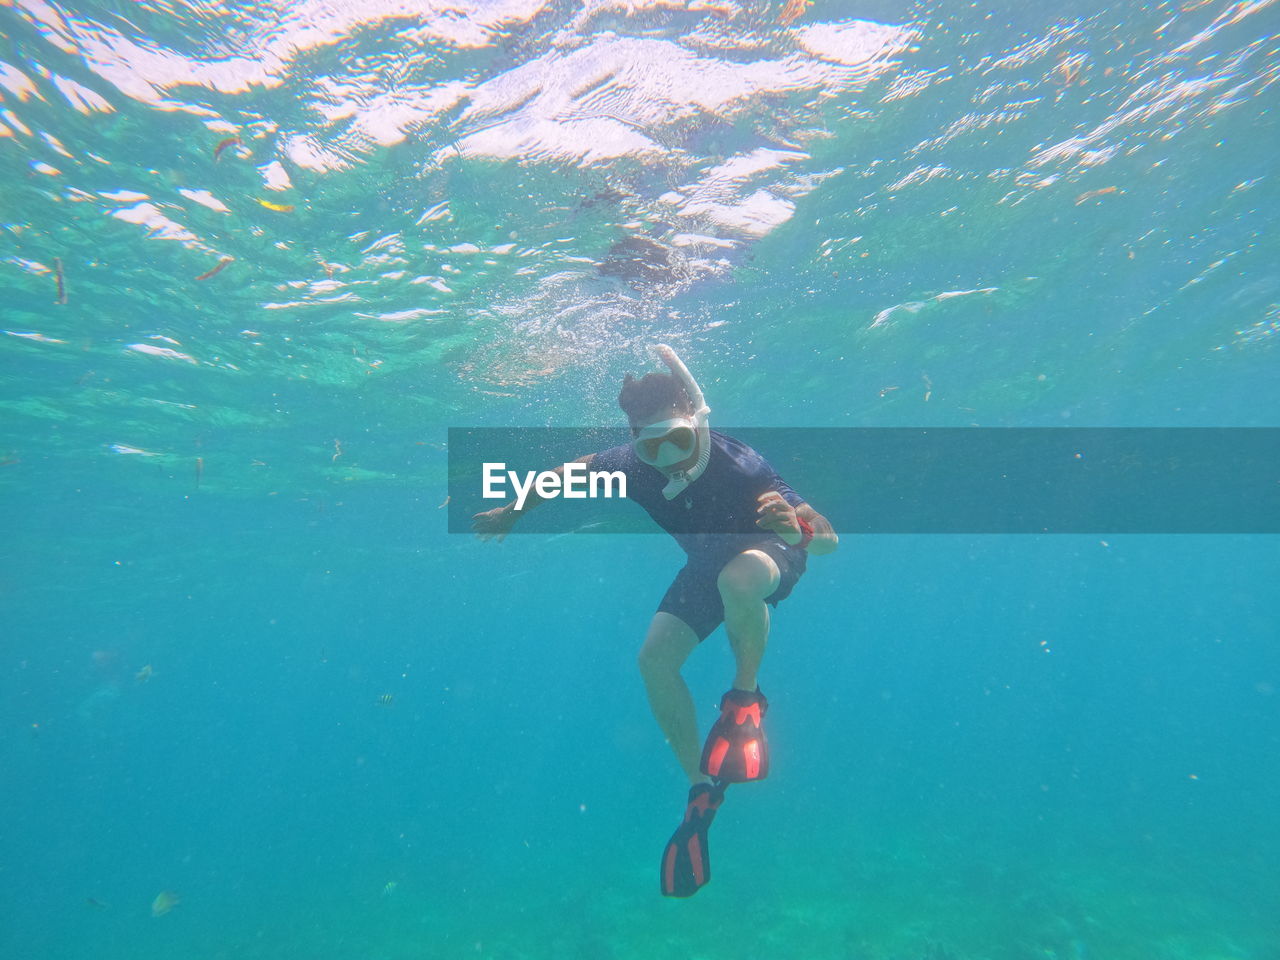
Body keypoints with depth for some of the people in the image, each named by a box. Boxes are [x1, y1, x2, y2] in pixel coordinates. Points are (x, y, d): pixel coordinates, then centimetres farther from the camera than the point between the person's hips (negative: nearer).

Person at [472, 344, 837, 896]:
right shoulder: (631, 465, -25)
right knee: (655, 659, -11)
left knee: (739, 577, -41)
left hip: (772, 557, -4)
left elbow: (828, 539, -34)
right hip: (710, 564, 5)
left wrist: (799, 528, -57)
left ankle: (745, 698, -12)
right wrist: (514, 509, 6)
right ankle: (702, 789, 9)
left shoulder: (741, 467, -37)